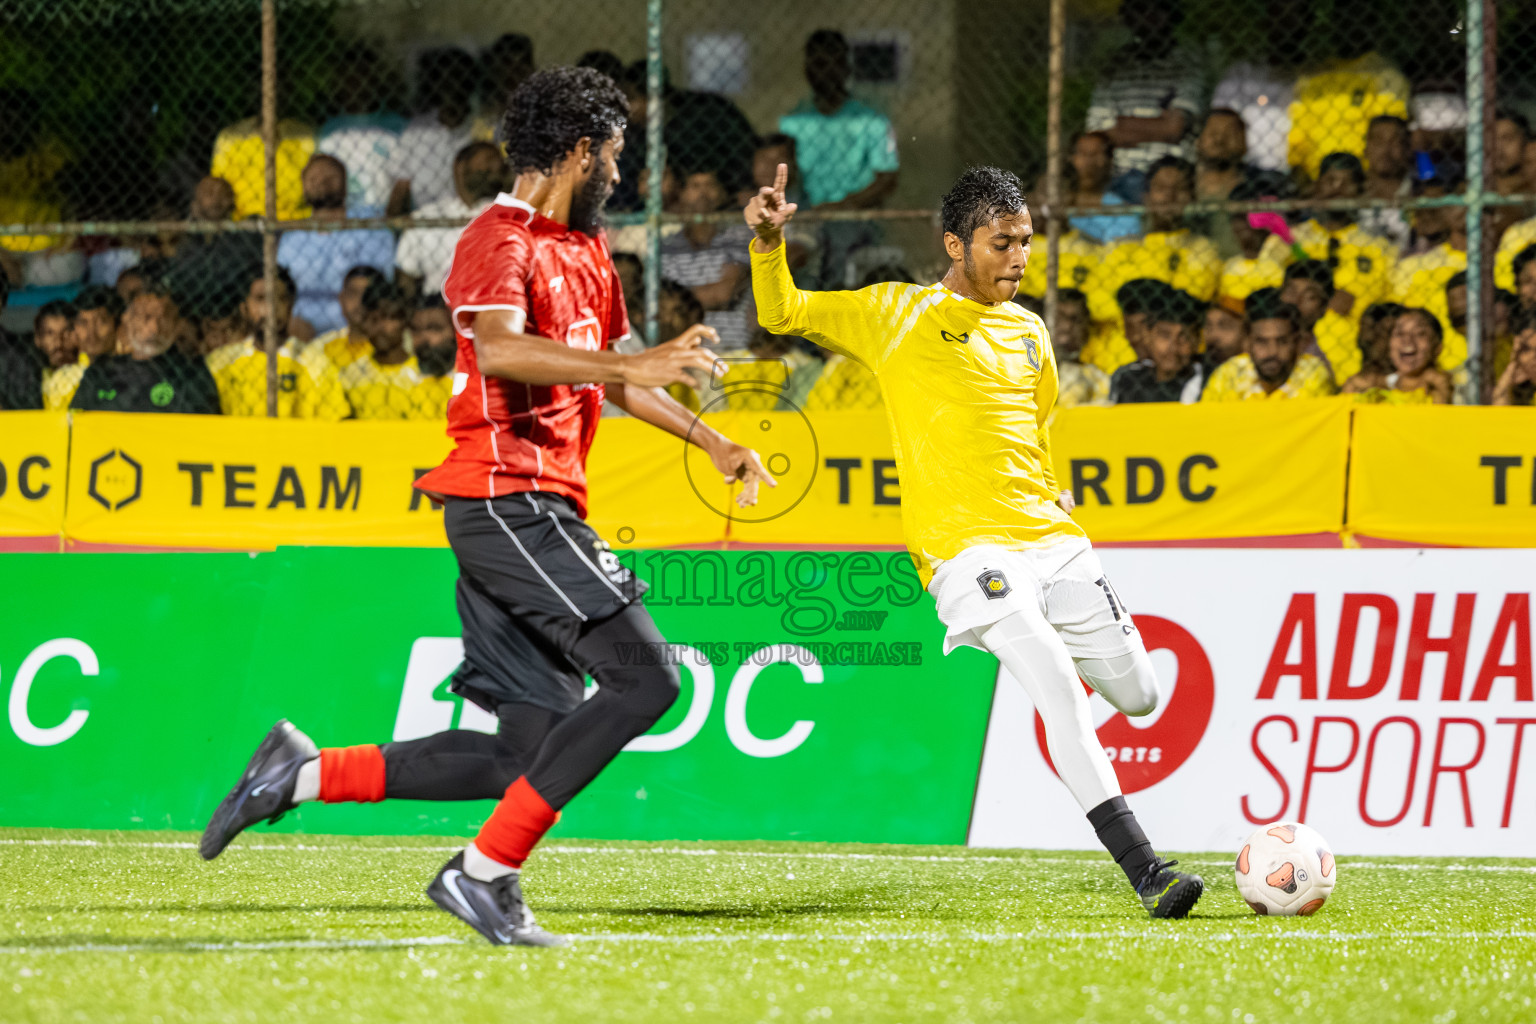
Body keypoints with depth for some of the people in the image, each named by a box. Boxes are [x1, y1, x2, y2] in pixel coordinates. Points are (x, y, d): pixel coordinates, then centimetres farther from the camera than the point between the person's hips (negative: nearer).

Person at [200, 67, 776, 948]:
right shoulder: (500, 240, -9)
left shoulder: (586, 249, 21)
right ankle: (486, 872, -14)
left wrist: (711, 442, 32)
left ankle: (305, 772, 10)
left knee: (533, 746, 5)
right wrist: (632, 364, -34)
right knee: (644, 677, -17)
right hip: (508, 500, -10)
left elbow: (609, 378, 35)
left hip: (540, 510, 10)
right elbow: (500, 350, -29)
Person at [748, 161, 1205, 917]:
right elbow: (783, 315, 0)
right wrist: (769, 244, -16)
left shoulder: (1027, 331, 17)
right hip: (966, 545, -6)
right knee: (1061, 694, -22)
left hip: (1050, 537, 6)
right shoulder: (895, 314, 3)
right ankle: (1144, 872, -25)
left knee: (1140, 698, 9)